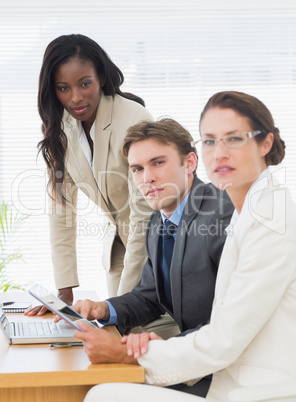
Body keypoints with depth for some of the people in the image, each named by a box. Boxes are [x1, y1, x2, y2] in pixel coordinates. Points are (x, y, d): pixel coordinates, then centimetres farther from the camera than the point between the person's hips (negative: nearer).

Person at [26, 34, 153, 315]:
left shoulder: (134, 121, -26)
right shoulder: (58, 127, -6)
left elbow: (144, 216, -26)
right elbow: (61, 206, -4)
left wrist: (125, 300, -26)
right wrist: (65, 292, -10)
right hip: (117, 237, 5)